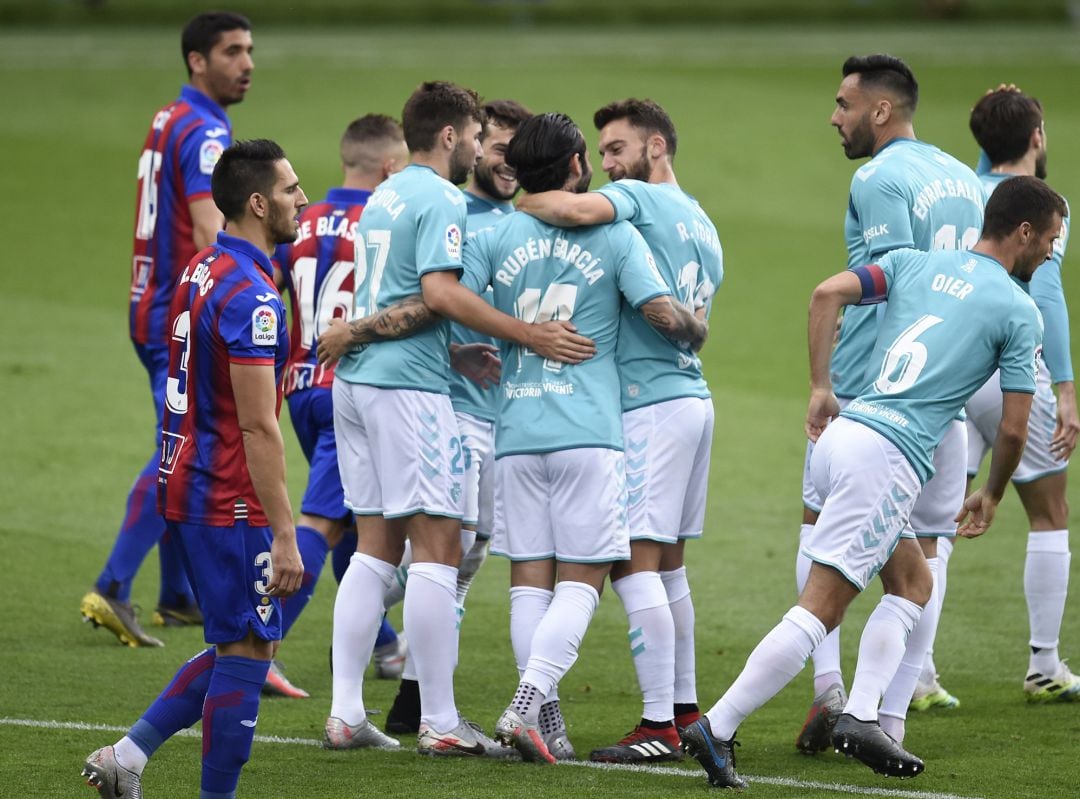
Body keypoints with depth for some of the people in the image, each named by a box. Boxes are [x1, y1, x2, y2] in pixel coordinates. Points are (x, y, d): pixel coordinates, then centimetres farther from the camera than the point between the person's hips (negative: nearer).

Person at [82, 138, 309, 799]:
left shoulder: (202, 273, 12)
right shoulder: (252, 298, -19)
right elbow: (258, 428, -21)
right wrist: (284, 535, -20)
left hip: (189, 487, 10)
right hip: (230, 502, -10)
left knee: (239, 646, 16)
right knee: (247, 652, -1)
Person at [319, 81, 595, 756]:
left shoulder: (384, 195, 19)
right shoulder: (441, 200, -9)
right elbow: (440, 290, -22)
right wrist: (530, 335, -21)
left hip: (356, 375, 9)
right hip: (408, 385, -9)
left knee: (376, 546, 11)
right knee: (437, 547, -6)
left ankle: (346, 712, 8)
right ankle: (440, 721, -7)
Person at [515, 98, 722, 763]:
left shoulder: (640, 198, -7)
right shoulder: (704, 228, 21)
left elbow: (578, 210, -27)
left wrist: (520, 201, -10)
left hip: (649, 404, -10)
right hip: (692, 395, 10)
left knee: (634, 562, -9)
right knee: (667, 564, 16)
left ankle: (659, 726, -13)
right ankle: (685, 708, 18)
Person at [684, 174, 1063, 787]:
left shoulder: (915, 263, 16)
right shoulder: (1019, 313, 2)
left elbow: (828, 293, 2)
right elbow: (1013, 428, 2)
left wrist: (821, 388, 7)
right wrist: (991, 497, 20)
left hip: (842, 433, 8)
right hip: (888, 459, -8)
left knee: (914, 582, 20)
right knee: (820, 609, -8)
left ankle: (860, 718, 7)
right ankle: (717, 730, -14)